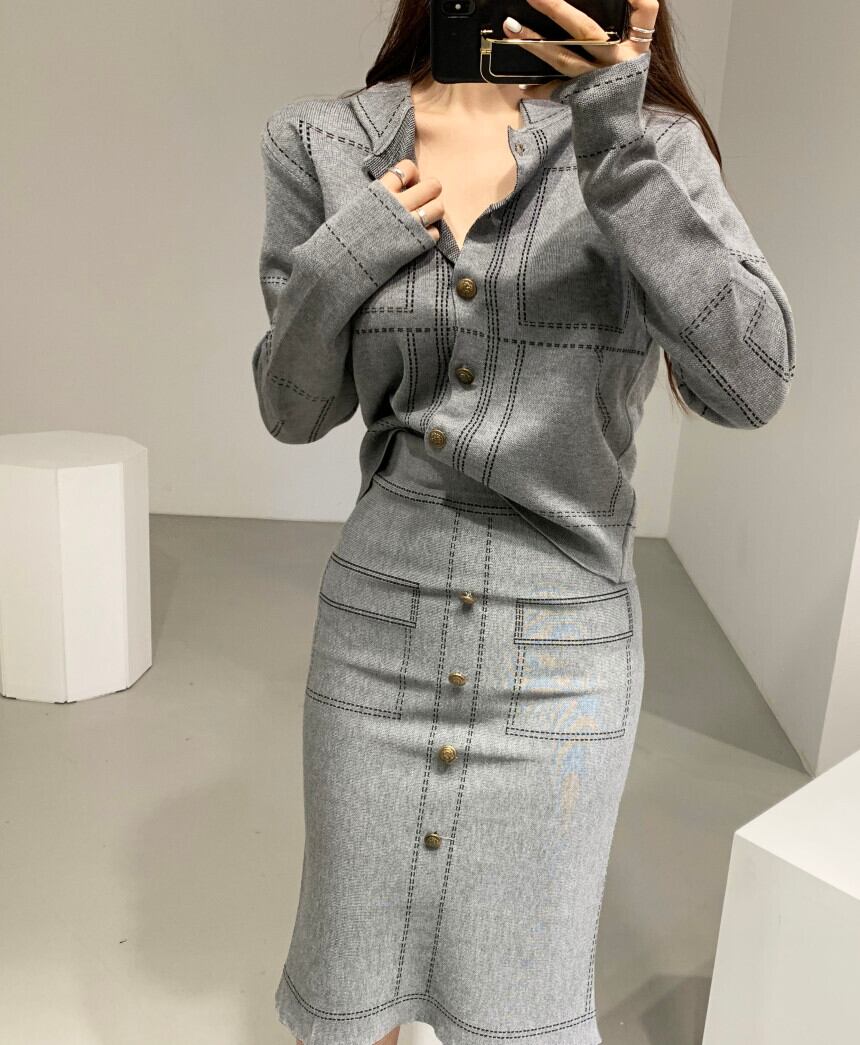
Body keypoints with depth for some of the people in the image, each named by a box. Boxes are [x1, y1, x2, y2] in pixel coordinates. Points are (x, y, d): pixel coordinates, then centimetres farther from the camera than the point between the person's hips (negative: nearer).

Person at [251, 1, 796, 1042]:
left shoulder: (652, 142, -4)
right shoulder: (324, 144, -1)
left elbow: (747, 381, -19)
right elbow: (293, 408, 3)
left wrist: (615, 142, -27)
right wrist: (343, 260, -14)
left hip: (560, 652, -1)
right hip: (378, 631, 2)